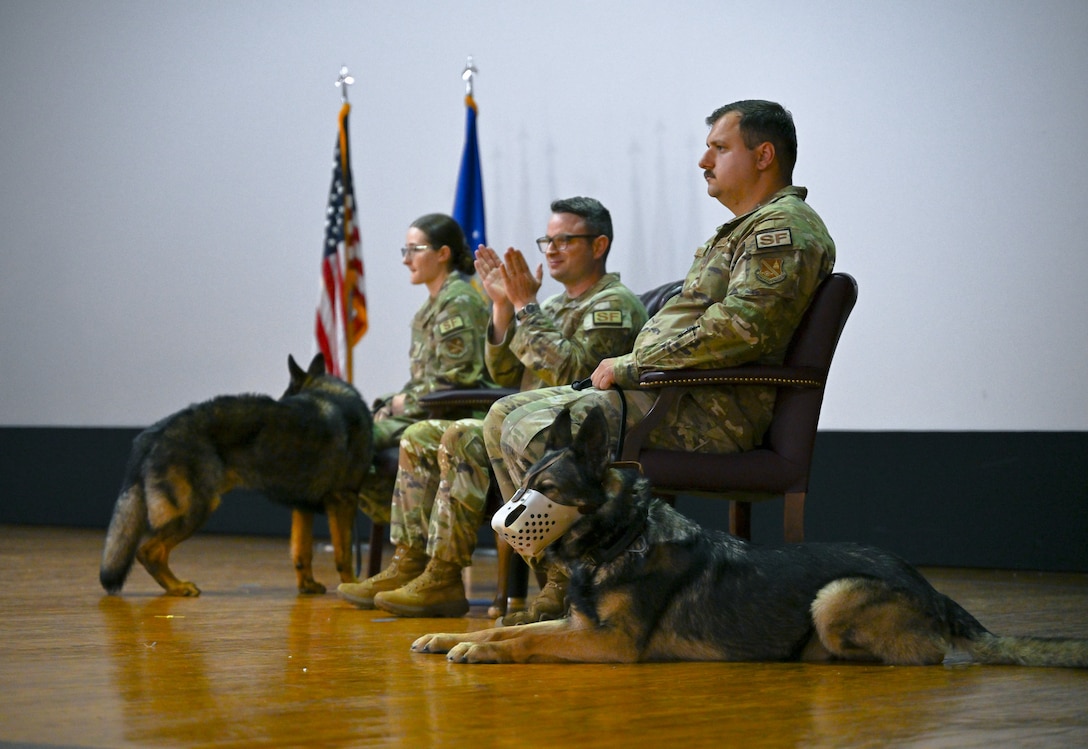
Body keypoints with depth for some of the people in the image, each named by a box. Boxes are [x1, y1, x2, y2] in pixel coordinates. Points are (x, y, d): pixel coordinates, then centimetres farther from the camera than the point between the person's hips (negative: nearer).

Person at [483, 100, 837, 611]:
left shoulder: (785, 227, -9)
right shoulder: (744, 229, 26)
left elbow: (743, 328, -23)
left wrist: (633, 366, -16)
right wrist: (630, 368, 11)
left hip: (710, 414, -11)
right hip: (668, 393, 11)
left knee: (533, 432, -24)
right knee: (506, 415, 7)